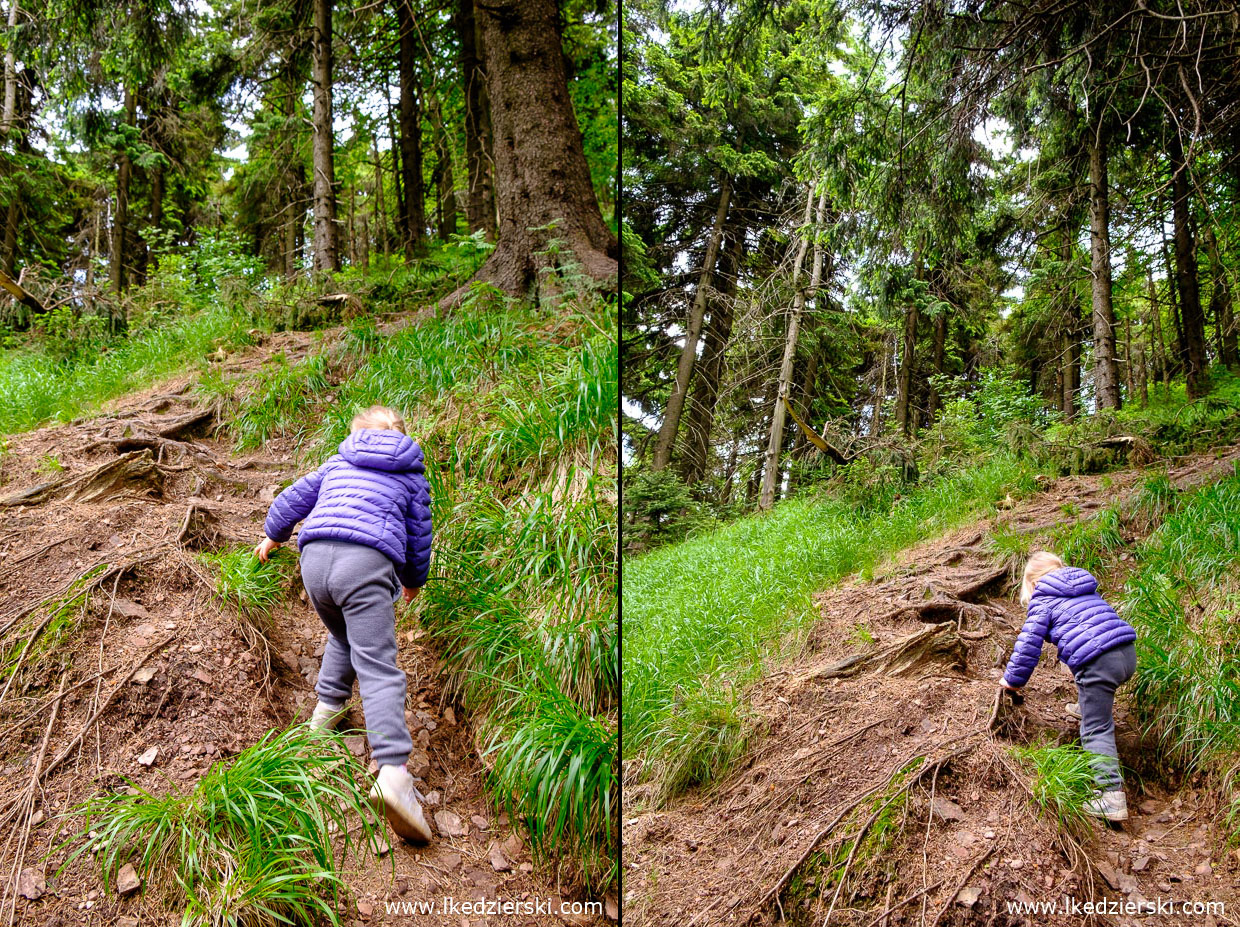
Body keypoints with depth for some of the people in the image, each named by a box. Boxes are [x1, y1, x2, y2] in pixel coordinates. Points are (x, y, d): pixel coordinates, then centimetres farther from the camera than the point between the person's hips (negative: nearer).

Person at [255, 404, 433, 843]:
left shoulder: (338, 463, 29)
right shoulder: (411, 476, 22)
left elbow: (293, 499, 33)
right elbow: (419, 536, 24)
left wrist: (272, 537, 52)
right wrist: (414, 581, 42)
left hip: (315, 558, 4)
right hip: (367, 561, -3)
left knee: (343, 637, 33)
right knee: (378, 669, -11)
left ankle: (326, 709, 28)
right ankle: (392, 771, -27)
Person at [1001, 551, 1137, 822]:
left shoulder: (1042, 600, 7)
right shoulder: (1087, 589, 28)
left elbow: (1029, 642, 1)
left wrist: (1014, 679, 12)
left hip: (1096, 662, -7)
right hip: (1128, 652, 7)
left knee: (1096, 731, -4)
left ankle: (1111, 795, -12)